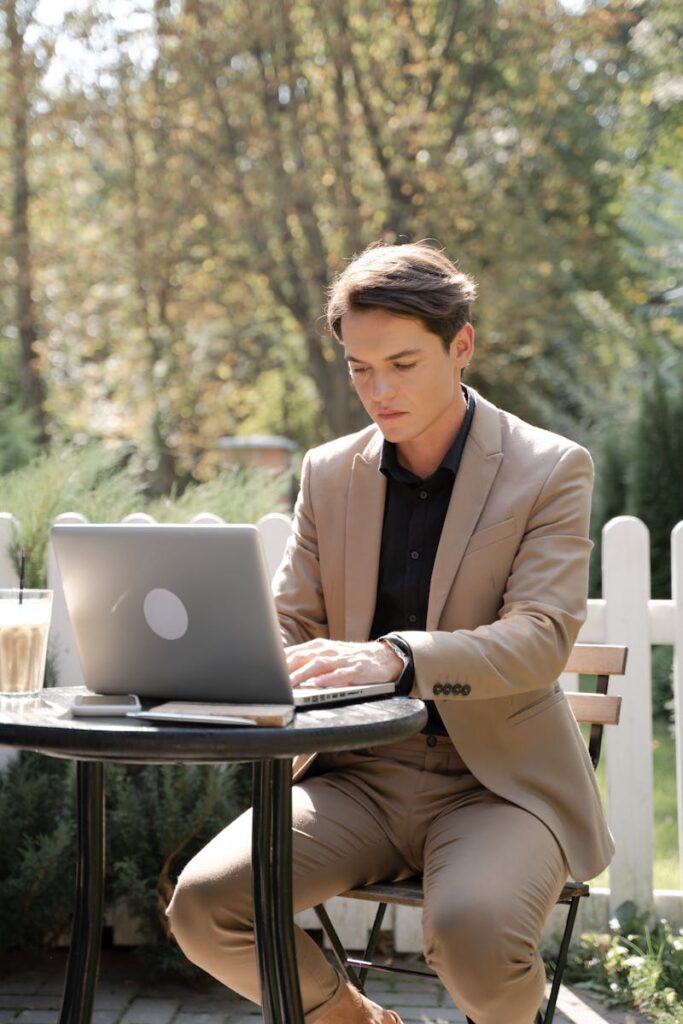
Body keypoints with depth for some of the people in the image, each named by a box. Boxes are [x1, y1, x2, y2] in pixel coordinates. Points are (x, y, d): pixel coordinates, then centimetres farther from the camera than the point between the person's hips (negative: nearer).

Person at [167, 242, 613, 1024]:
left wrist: (396, 658, -33)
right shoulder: (328, 473, 8)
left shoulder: (552, 470, -4)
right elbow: (290, 625, 10)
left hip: (499, 780, -3)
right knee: (203, 903, -20)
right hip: (359, 774, 4)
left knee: (472, 932, -34)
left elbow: (541, 639, -15)